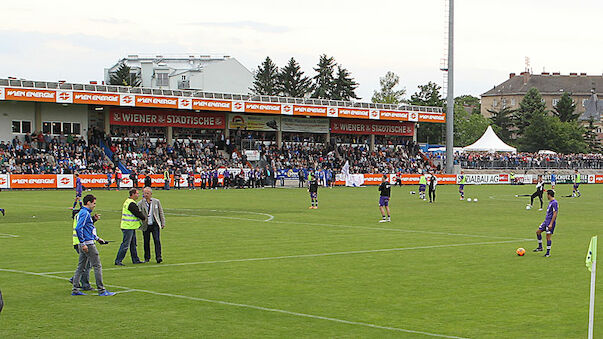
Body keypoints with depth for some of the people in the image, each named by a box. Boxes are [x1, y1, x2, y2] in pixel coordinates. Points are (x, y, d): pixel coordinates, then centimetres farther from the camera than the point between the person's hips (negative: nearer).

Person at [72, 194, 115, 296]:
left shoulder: (83, 212, 17)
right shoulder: (85, 213, -14)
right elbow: (78, 228, -23)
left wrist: (97, 238, 26)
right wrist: (83, 243, -23)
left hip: (84, 245, 10)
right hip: (88, 244, -10)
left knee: (81, 267, 12)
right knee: (97, 266, -5)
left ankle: (75, 290, 14)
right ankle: (101, 290, -4)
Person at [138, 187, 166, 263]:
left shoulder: (156, 201, 5)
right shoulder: (140, 203, 1)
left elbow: (161, 213, 10)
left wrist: (163, 223, 7)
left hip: (155, 224, 0)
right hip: (145, 225, 0)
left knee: (157, 240, -11)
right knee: (146, 242, 5)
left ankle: (158, 257, -11)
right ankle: (147, 258, 18)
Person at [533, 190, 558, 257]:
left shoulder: (554, 203, -17)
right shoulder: (550, 202, 14)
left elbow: (555, 214, -21)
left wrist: (551, 224, -23)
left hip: (550, 222, -10)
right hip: (546, 221, 10)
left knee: (548, 237, -5)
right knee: (538, 231, 11)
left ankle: (548, 253, 2)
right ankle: (540, 247, 19)